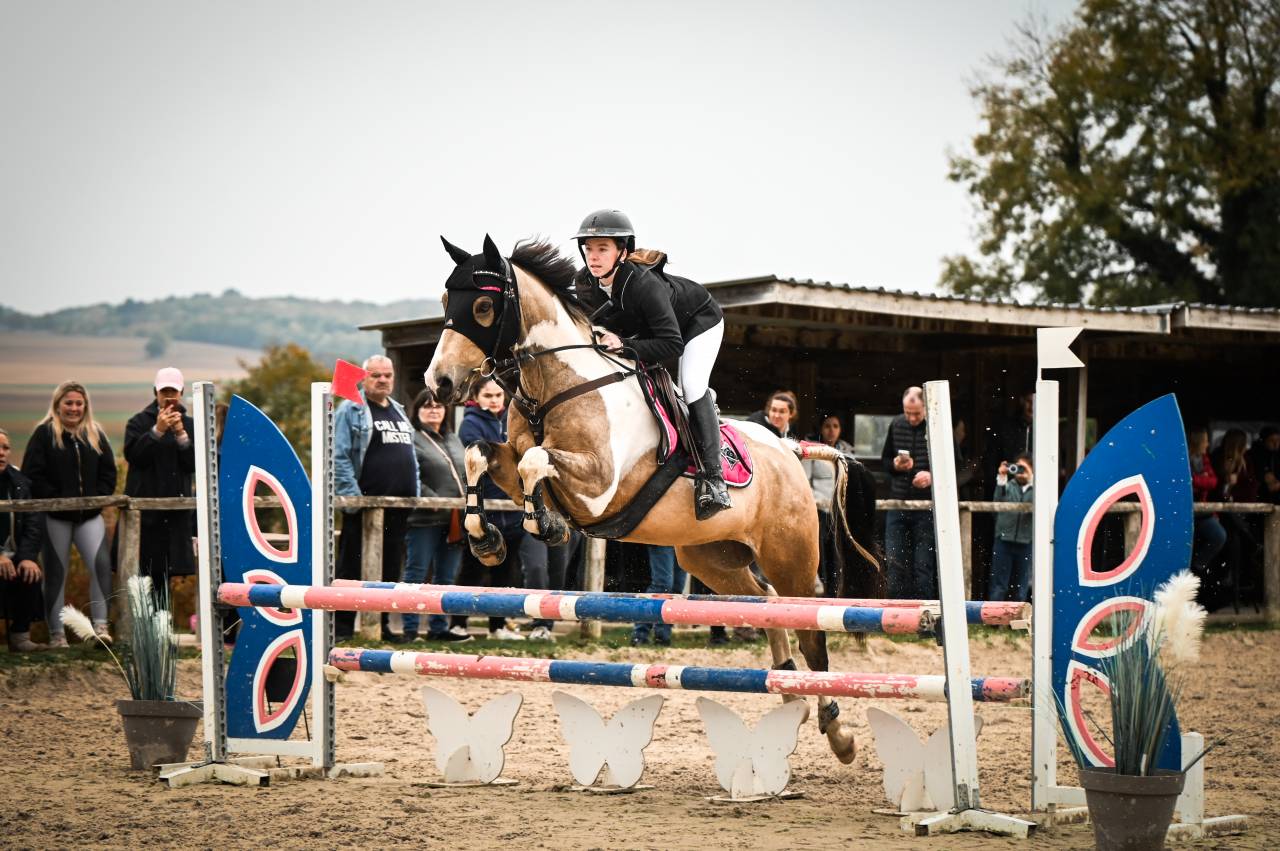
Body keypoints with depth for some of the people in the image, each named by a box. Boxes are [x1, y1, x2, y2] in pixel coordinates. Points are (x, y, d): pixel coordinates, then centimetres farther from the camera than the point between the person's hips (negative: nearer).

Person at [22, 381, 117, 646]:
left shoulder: (96, 435, 12)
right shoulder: (44, 434, 0)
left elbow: (108, 472, 13)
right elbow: (32, 475, -7)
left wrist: (99, 498, -3)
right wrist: (56, 500, -13)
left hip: (89, 514, 2)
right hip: (55, 516, -2)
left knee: (101, 564, -16)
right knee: (56, 573, 2)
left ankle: (100, 626, -13)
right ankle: (56, 634, 7)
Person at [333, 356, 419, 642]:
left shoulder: (399, 412, 20)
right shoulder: (351, 410, -3)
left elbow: (411, 457, 25)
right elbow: (339, 457, -11)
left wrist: (415, 495, 14)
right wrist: (352, 495, -17)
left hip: (398, 506, 7)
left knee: (389, 568, 10)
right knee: (352, 566, -2)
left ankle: (382, 625, 17)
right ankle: (342, 627, 1)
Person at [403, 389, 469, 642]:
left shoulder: (453, 441, 20)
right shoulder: (412, 439, -6)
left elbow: (466, 475, 25)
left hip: (454, 521, 7)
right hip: (424, 519, -7)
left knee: (446, 578, 10)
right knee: (417, 574, -4)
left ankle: (439, 628, 17)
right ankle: (409, 629, -1)